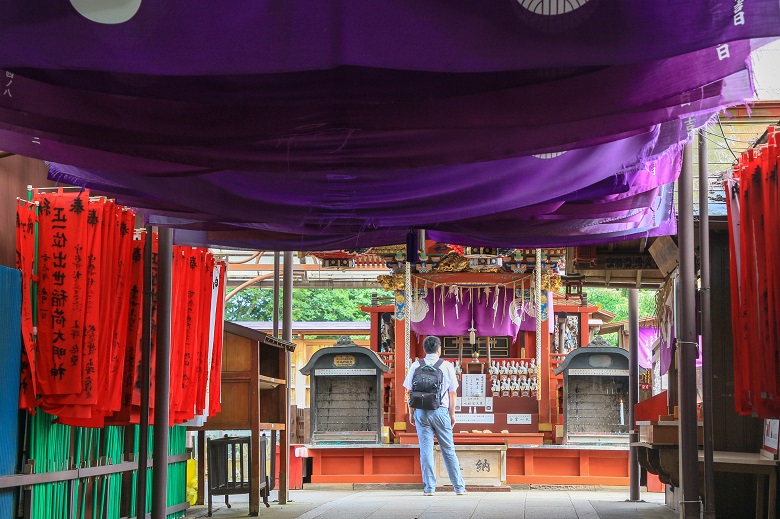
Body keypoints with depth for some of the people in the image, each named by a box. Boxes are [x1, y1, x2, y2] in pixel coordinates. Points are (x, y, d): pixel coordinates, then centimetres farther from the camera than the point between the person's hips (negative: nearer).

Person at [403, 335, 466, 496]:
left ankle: (429, 487, 1)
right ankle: (459, 487, 11)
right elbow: (453, 393, 2)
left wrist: (411, 413, 11)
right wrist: (452, 414, 10)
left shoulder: (416, 366, 2)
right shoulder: (447, 366, 1)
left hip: (421, 412, 0)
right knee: (448, 450, 7)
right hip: (441, 411, 0)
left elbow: (410, 391, 3)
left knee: (426, 450, 3)